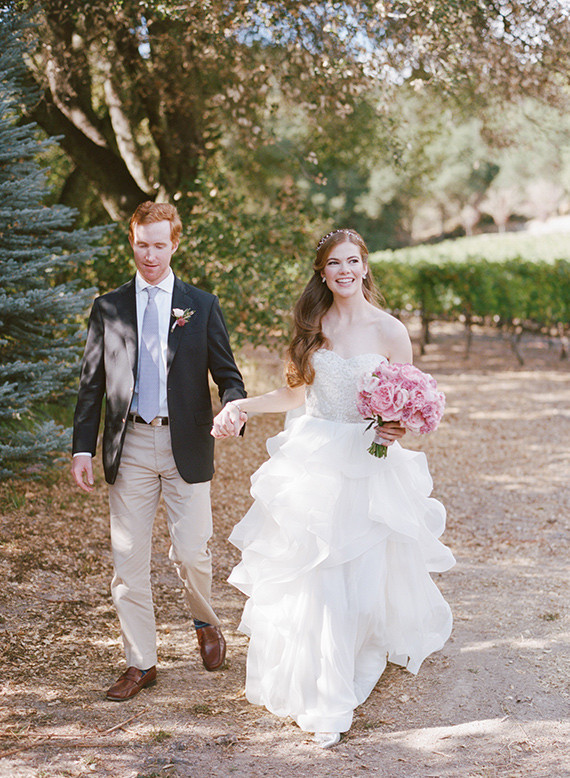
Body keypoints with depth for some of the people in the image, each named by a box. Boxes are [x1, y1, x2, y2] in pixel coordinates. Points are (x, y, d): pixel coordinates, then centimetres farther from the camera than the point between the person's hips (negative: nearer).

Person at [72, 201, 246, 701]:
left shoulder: (201, 305, 5)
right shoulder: (108, 308, 8)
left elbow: (227, 373, 3)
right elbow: (92, 383, 8)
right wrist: (84, 448, 0)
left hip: (187, 444, -1)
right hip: (129, 447, 1)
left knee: (191, 552, -1)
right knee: (128, 560, 3)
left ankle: (206, 623, 32)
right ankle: (141, 663, 17)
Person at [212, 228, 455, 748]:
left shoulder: (389, 331, -4)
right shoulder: (312, 325, 6)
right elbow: (298, 393, 13)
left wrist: (397, 430, -17)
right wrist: (241, 405, 3)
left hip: (366, 467, -2)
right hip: (312, 460, 3)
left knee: (359, 576, 1)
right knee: (308, 575, 2)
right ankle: (325, 699, 19)